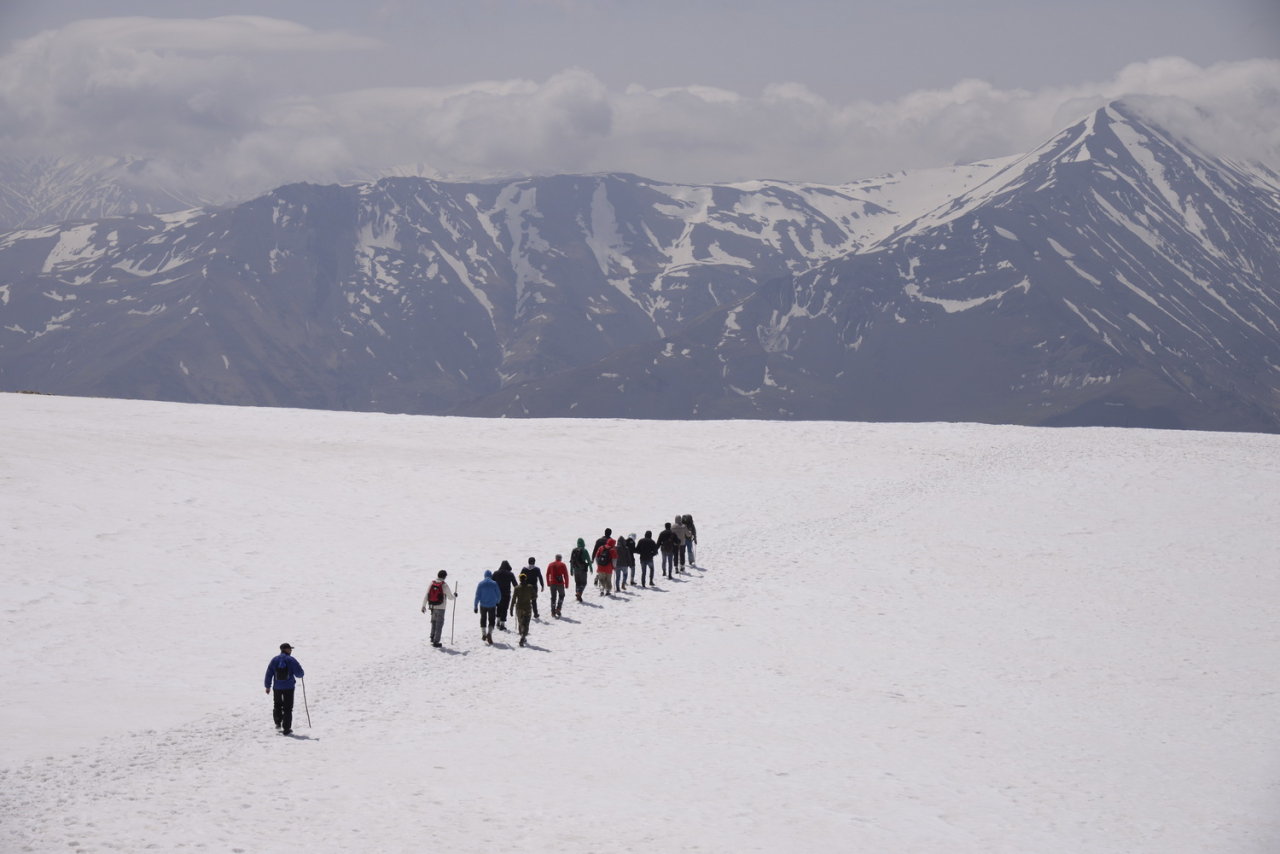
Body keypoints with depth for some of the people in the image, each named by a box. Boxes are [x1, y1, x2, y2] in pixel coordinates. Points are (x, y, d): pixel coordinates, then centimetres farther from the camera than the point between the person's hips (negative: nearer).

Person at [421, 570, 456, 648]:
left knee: (434, 622, 23)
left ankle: (432, 638, 27)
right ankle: (436, 642, 1)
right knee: (439, 624, 2)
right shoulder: (444, 585, -14)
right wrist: (454, 595, 18)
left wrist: (423, 606, 10)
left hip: (432, 607, 5)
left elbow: (426, 596, 2)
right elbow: (450, 597, -5)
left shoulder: (432, 583, -1)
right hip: (441, 608, -4)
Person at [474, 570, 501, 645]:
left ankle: (483, 634, 25)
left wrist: (476, 606, 0)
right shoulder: (494, 584, -6)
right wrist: (497, 602, 20)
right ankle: (489, 633, -17)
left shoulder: (480, 584, -5)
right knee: (492, 620, 5)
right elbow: (499, 595, 0)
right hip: (492, 605, -1)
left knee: (483, 619, 20)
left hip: (483, 605, 1)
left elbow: (477, 596, -5)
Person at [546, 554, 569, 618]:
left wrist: (548, 583, 19)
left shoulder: (550, 565, 8)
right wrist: (566, 584, 1)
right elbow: (566, 575, -5)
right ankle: (558, 608, 1)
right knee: (561, 596, 16)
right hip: (560, 583, -3)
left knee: (553, 597, 10)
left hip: (552, 583, 3)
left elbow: (547, 574, 11)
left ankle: (553, 612, 8)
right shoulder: (562, 565, -3)